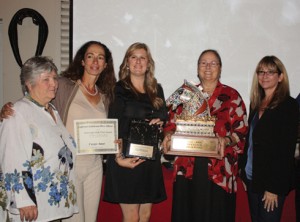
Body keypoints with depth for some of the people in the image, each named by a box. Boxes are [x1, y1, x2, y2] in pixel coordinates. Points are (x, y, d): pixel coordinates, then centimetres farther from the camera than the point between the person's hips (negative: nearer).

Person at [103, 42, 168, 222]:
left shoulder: (156, 90, 14)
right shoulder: (118, 90, -1)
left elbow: (164, 118, 20)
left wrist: (159, 122, -4)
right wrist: (117, 154, -20)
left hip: (150, 159, 5)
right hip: (126, 159, -5)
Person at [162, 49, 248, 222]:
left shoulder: (232, 96, 4)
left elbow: (242, 130, 1)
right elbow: (171, 123, 15)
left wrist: (227, 140, -17)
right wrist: (168, 135, -6)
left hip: (219, 170, -2)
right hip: (187, 168, 2)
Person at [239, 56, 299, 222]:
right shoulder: (256, 104, 10)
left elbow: (287, 150, -14)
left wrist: (273, 188, -16)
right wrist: (244, 174, 7)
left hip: (272, 182, -6)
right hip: (252, 178, 6)